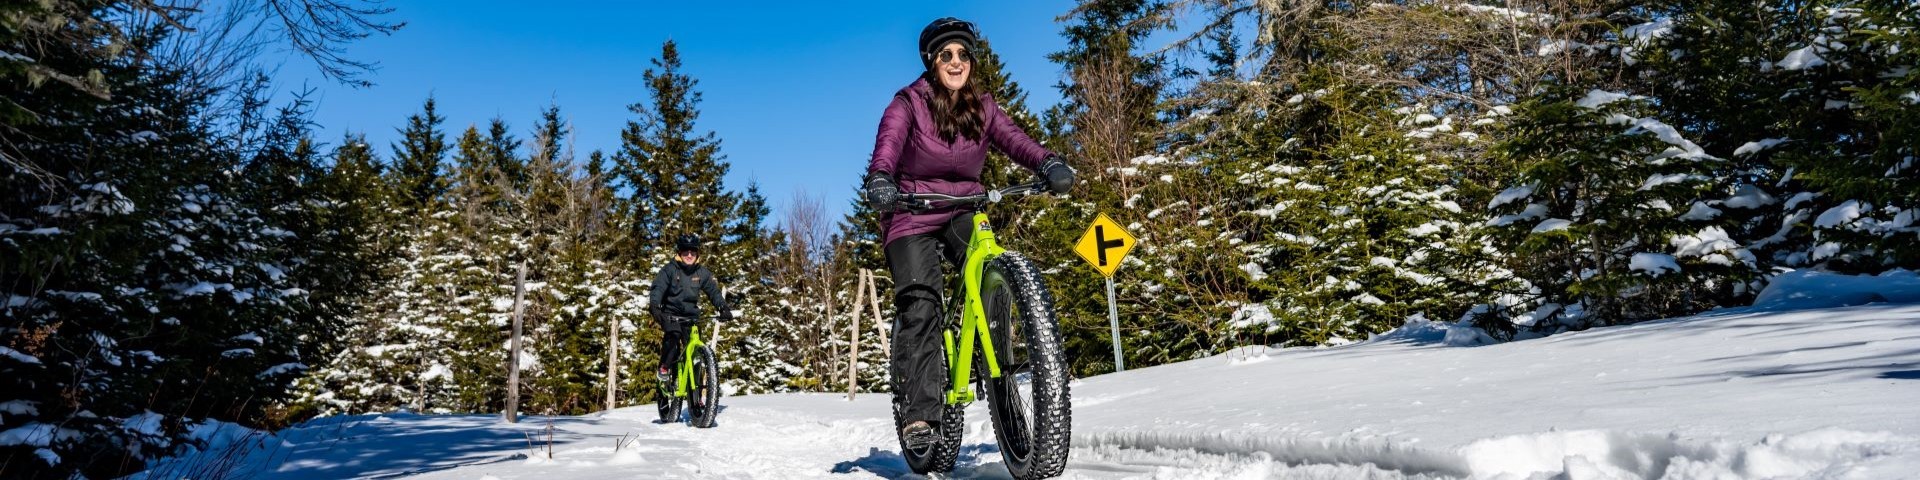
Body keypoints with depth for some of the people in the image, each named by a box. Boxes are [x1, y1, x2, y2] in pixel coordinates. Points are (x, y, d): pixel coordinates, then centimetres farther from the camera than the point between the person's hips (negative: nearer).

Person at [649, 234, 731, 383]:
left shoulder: (702, 273, 2)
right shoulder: (669, 270, -7)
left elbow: (714, 291, 0)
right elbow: (658, 288, -19)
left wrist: (723, 308, -17)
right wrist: (654, 306, -38)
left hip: (691, 315, 3)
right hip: (671, 314, -3)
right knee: (673, 335, -31)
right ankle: (665, 367, -11)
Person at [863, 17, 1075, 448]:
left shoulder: (982, 107, 4)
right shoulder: (908, 104, -7)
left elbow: (1014, 140, -12)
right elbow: (888, 143, -25)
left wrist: (1050, 164, -33)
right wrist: (879, 180, -47)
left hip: (964, 212, 3)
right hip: (913, 216, -3)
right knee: (919, 307, -16)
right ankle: (918, 413, -14)